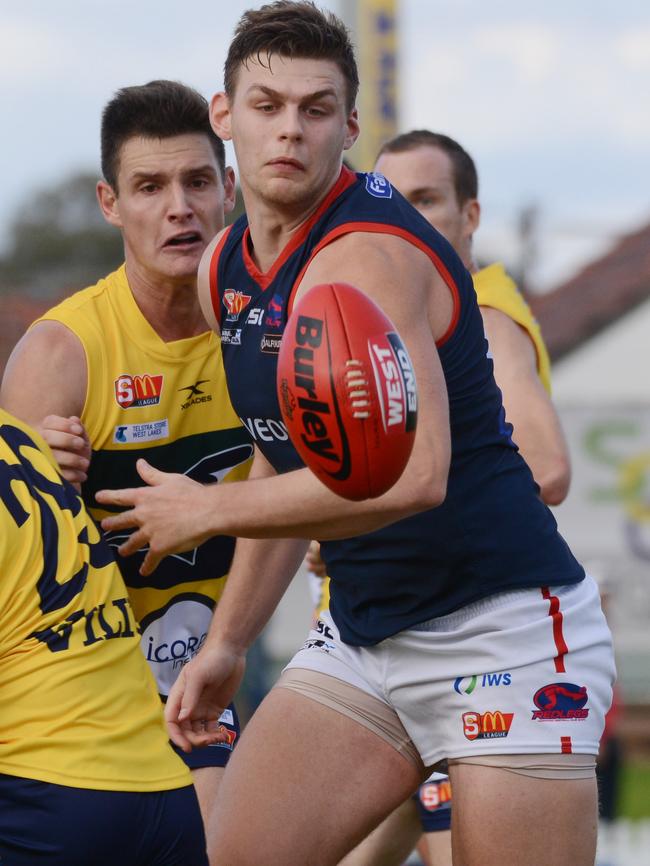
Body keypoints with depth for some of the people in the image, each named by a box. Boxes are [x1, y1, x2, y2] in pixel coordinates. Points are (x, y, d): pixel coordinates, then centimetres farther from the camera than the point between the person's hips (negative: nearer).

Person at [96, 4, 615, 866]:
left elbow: (409, 475, -32)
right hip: (360, 632, 8)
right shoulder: (224, 270, 9)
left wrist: (206, 511, -20)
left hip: (502, 630, -8)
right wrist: (227, 642, 19)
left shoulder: (366, 256, -20)